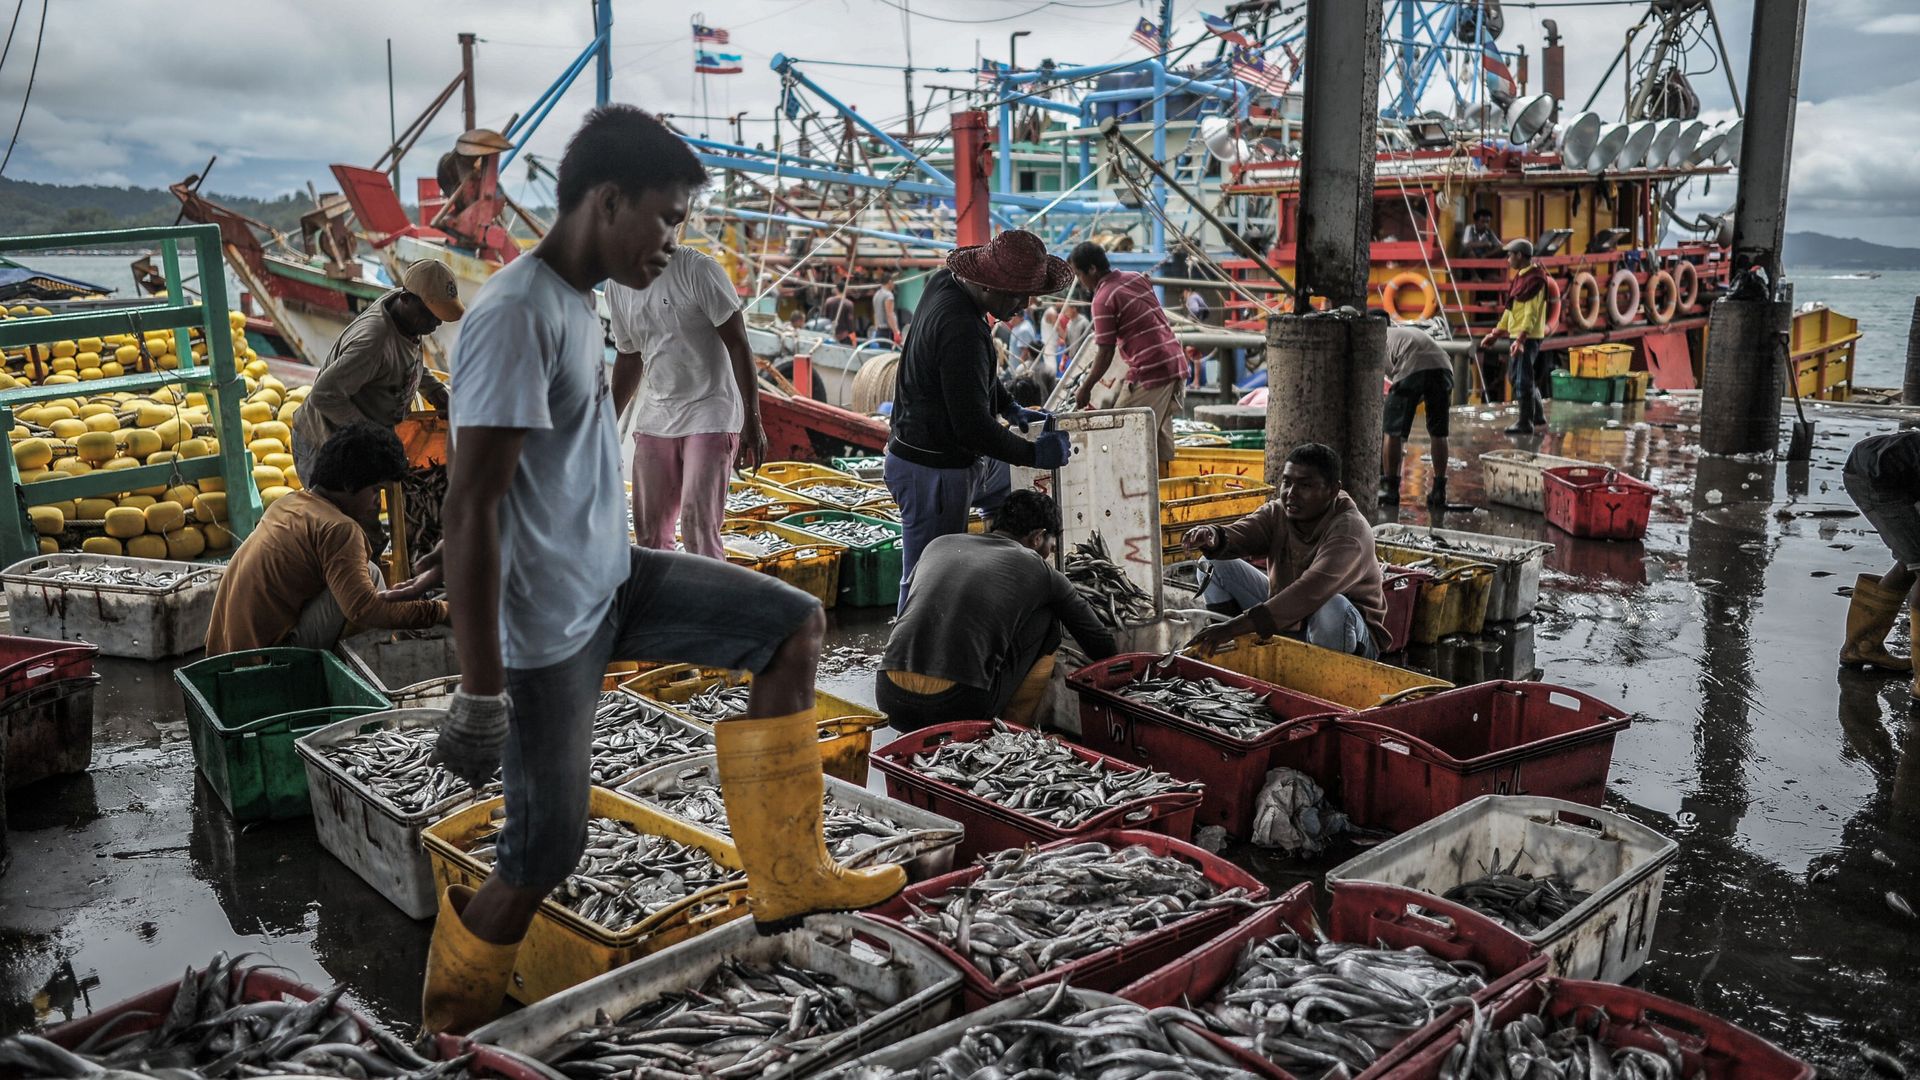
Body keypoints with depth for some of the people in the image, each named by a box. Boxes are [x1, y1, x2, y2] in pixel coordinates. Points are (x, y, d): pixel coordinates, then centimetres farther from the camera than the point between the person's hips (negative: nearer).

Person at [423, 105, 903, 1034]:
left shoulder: (574, 300, 8)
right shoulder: (518, 313, -23)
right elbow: (471, 509, -26)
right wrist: (482, 691, -24)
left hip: (612, 582, 9)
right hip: (549, 624, -9)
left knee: (794, 625, 7)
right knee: (547, 850, 2)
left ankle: (787, 877, 13)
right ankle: (450, 1013, 31)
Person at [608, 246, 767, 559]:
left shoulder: (698, 269, -13)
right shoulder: (617, 288, 6)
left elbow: (738, 344, -13)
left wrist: (752, 420, -17)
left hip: (710, 416, -6)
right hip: (654, 419, 6)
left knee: (698, 527, -14)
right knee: (649, 533, 6)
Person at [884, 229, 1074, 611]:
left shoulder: (945, 281, 1)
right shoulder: (962, 330, -29)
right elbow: (973, 427, -28)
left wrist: (1009, 408, 14)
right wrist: (1035, 454, -16)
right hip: (934, 472, -10)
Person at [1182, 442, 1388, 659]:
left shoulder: (1350, 531, -27)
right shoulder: (1277, 513, -5)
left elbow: (1310, 593, -41)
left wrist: (1236, 626, -48)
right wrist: (1213, 538, -50)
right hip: (1283, 620, 6)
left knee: (1331, 607, -41)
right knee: (1215, 564, -3)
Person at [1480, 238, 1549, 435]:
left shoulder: (1534, 280, -15)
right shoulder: (1520, 277, 15)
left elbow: (1532, 313, -22)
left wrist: (1521, 339, -29)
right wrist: (1496, 333, 21)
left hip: (1528, 338, -10)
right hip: (1517, 336, 10)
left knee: (1523, 380, -6)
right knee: (1516, 376, 18)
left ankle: (1525, 424, 0)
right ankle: (1538, 414, 30)